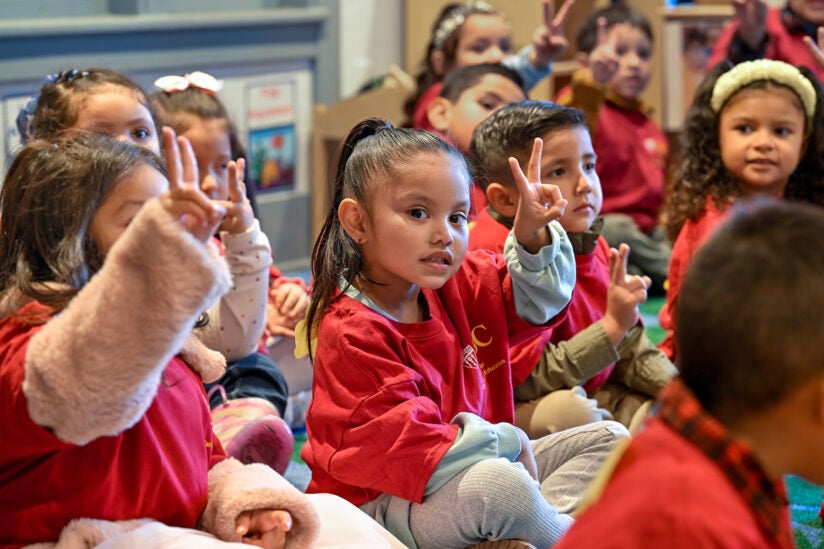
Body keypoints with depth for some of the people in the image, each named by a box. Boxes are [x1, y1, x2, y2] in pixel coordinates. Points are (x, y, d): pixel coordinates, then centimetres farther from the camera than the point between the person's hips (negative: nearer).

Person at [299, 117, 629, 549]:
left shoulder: (465, 285, 4)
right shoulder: (351, 331, -21)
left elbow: (534, 302, 17)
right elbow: (395, 443, -26)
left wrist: (531, 237, -5)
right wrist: (505, 443, -21)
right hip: (381, 507, -9)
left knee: (606, 438, 10)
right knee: (499, 485, -38)